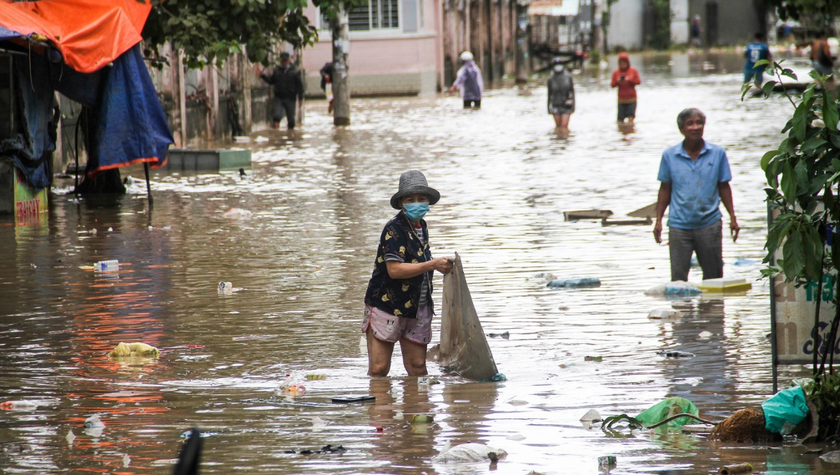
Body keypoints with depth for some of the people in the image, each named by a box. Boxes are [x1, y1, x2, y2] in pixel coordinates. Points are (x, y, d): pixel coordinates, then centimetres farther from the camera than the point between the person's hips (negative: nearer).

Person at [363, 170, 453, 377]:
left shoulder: (421, 228, 13)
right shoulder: (394, 229, -13)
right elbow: (394, 270, -24)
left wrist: (442, 267, 13)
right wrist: (433, 264, -27)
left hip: (417, 309, 7)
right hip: (386, 306, -7)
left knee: (417, 368, 2)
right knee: (378, 369, -7)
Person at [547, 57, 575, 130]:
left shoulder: (568, 77, -1)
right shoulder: (551, 80, 1)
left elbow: (572, 91, 2)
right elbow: (550, 94, 6)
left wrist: (573, 106, -2)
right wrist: (549, 108, 4)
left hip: (566, 105, -2)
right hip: (556, 106, 2)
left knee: (564, 126, -11)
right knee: (558, 126, 6)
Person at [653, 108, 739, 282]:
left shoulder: (718, 153, 2)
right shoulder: (669, 155, 2)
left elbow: (723, 187, 8)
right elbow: (665, 189, 9)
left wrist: (732, 217, 4)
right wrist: (658, 220, 5)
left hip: (709, 224, 1)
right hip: (679, 225, -1)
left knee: (714, 275, 6)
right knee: (678, 277, -3)